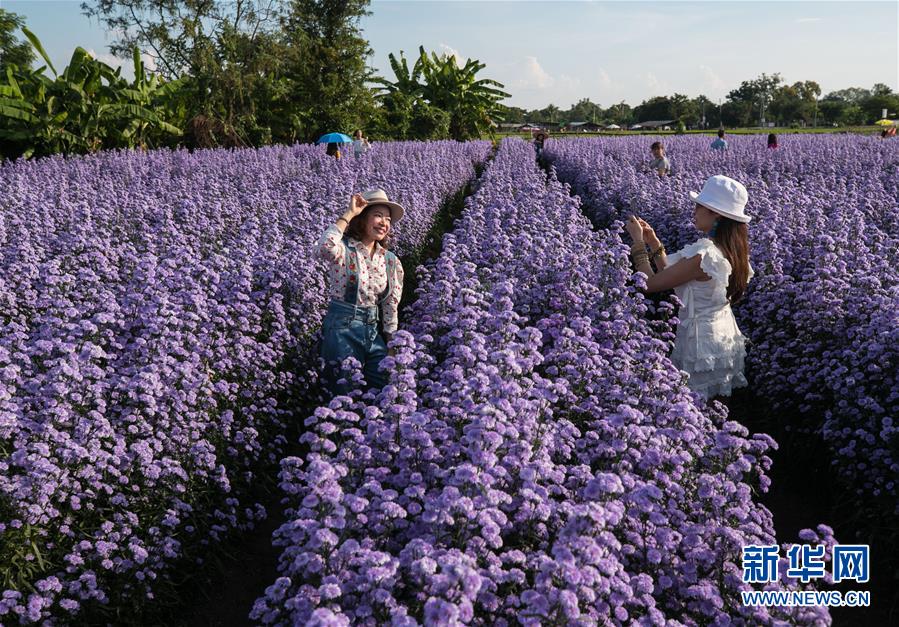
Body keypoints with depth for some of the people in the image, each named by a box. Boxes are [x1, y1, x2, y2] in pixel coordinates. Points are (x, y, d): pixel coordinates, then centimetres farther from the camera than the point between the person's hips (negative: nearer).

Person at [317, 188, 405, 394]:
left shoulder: (390, 260, 7)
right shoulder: (344, 249, -10)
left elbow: (391, 305, 13)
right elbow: (325, 246, -36)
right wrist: (349, 214, -24)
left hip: (373, 331, 6)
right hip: (341, 327, -6)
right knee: (344, 395, 2)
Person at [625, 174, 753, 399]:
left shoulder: (703, 254, -27)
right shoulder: (729, 249, 2)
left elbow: (651, 283, -18)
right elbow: (672, 274, 9)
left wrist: (638, 241, -10)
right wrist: (653, 242, 5)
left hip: (701, 341, -9)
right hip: (725, 335, 9)